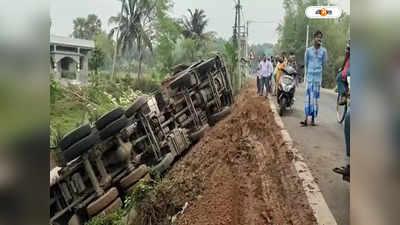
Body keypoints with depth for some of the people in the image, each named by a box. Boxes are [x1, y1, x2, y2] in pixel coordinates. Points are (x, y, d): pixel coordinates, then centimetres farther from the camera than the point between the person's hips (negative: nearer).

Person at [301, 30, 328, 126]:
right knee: (308, 96, -3)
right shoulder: (308, 50, 1)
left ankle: (313, 119, 9)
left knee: (315, 97, 3)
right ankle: (306, 119, -4)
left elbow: (324, 63, 10)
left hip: (318, 76, 0)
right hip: (309, 75, 0)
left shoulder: (323, 51, 0)